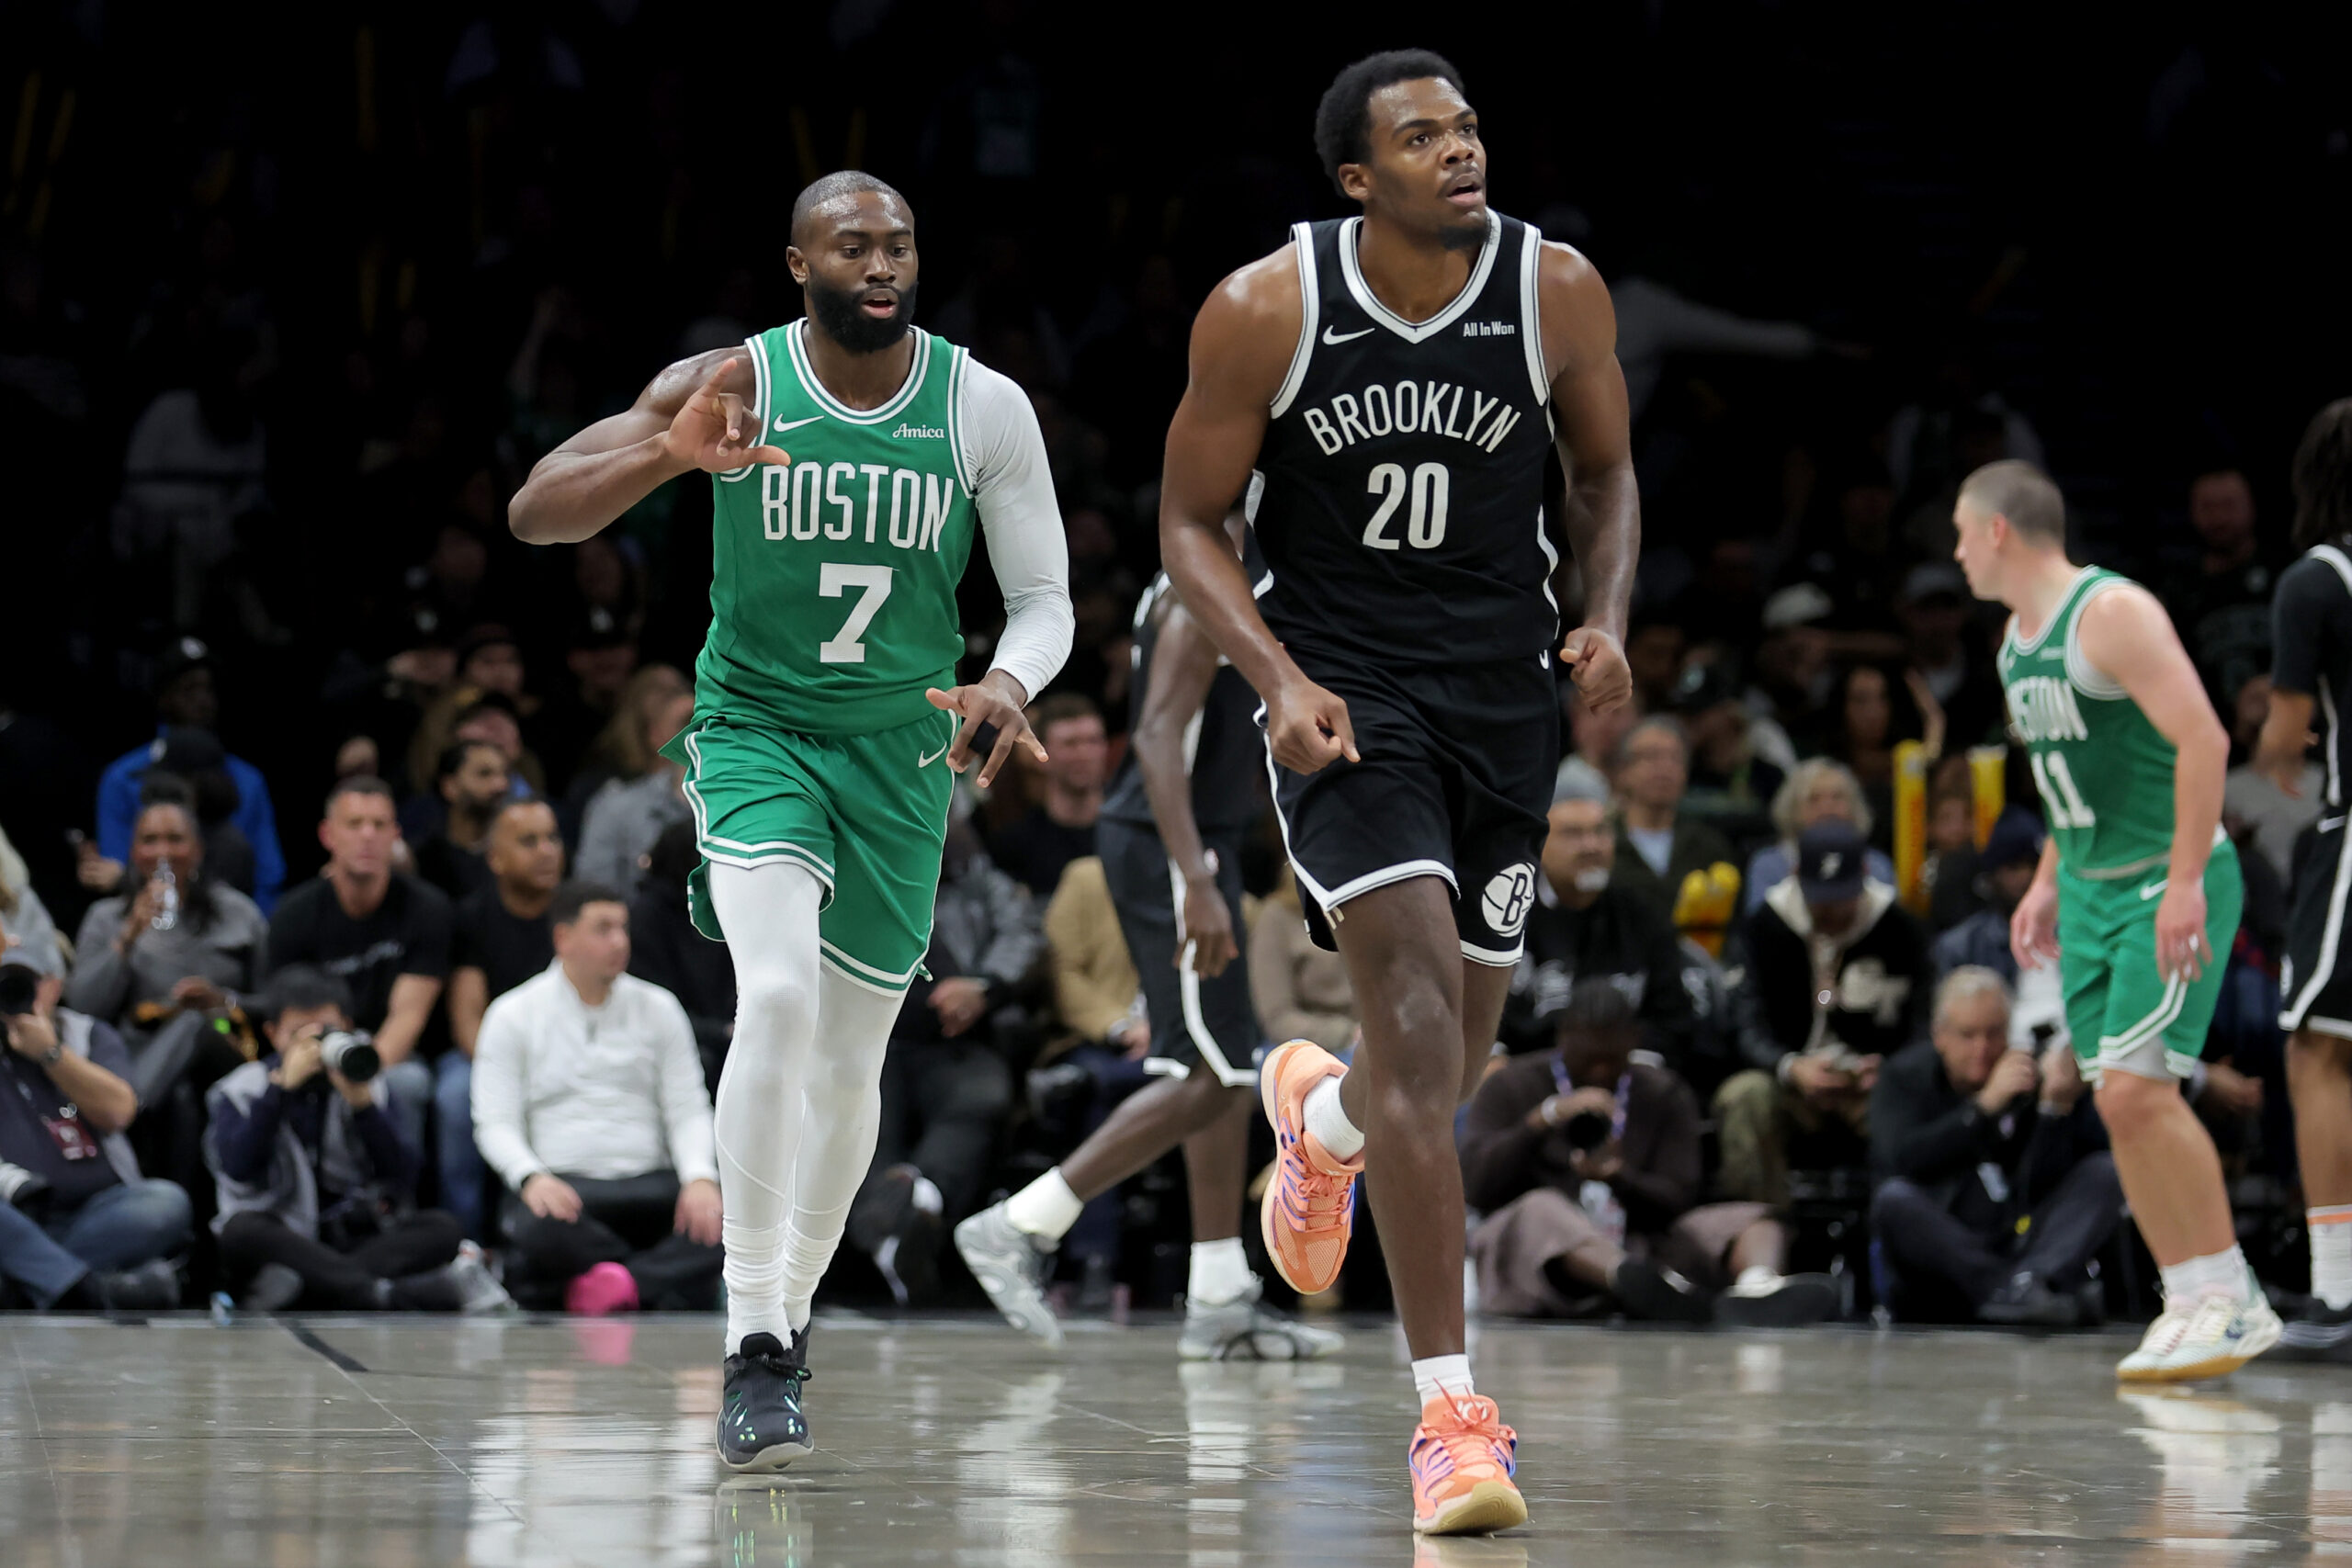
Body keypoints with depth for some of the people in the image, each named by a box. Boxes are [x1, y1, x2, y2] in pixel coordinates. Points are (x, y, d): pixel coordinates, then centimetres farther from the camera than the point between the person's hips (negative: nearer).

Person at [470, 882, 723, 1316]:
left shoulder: (658, 1008, 14)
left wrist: (700, 1179, -12)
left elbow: (688, 1111, 9)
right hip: (560, 1181, -3)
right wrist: (532, 1178, -22)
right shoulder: (513, 1015, 7)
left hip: (650, 1182, 3)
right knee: (541, 1229, -40)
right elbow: (496, 1122, 0)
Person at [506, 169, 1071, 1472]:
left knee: (852, 1056, 11)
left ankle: (791, 1312, 35)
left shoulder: (985, 409, -7)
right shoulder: (732, 385, -13)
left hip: (901, 753, 3)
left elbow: (1044, 598, -1)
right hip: (754, 729, -3)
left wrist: (1009, 682, -24)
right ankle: (753, 1351, -25)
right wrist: (666, 454, -38)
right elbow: (533, 515, -18)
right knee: (777, 993, -26)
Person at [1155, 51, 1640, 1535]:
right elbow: (1192, 522, -2)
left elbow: (1605, 472, 11)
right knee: (1418, 1018, -21)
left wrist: (1607, 617, -7)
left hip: (1503, 692, 3)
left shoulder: (1557, 289, -5)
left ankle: (1320, 1111, 51)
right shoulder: (1266, 309, -11)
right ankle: (1452, 1411, -19)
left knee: (1451, 1063, 11)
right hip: (1345, 689, -3)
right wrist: (1281, 679, -17)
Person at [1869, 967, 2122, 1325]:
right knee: (1893, 1200, -30)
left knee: (2106, 1171, -15)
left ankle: (2034, 1279, -43)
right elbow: (1903, 1161, -17)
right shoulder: (1904, 1076, 4)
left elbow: (2041, 1188, -6)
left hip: (2021, 1247, 2)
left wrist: (2056, 1107, -20)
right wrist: (1986, 1104, -22)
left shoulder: (2032, 1077, 5)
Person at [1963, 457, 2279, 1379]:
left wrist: (2184, 881, -27)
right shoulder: (2018, 635, 12)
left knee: (2136, 1089, -17)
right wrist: (2049, 880, 21)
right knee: (2119, 1104, 4)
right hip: (2089, 887, 9)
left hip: (2171, 887, -9)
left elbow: (2203, 739, -23)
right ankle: (2194, 1306, 8)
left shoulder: (2111, 613, -17)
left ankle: (2230, 1299, -9)